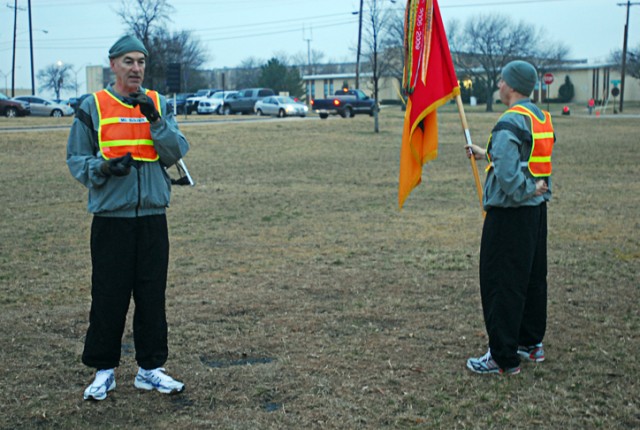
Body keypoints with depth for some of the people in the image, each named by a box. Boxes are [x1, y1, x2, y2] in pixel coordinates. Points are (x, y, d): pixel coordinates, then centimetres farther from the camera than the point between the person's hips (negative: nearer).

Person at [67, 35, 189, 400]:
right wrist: (104, 167, -16)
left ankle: (151, 368, 20)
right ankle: (104, 370, 17)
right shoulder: (93, 107, 3)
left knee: (153, 295, 7)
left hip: (153, 217, 2)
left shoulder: (158, 104, 10)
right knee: (109, 296, 2)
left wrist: (155, 120, -14)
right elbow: (76, 159, 3)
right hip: (111, 219, -2)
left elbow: (177, 153, 0)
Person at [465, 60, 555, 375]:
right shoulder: (543, 118, 10)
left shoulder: (510, 122, -20)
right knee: (533, 277, 18)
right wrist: (486, 155, 25)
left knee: (501, 283, -2)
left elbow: (508, 174, -30)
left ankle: (504, 358, 4)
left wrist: (527, 191, -14)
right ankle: (532, 343, 30)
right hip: (537, 210, 10)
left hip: (510, 213, -10)